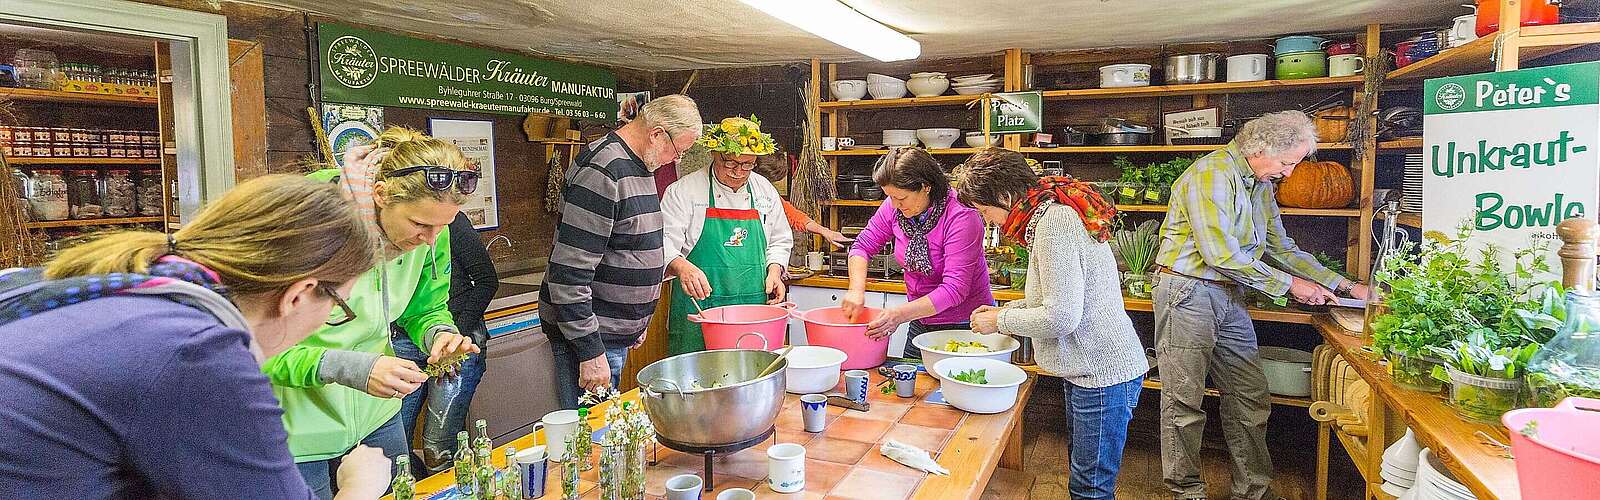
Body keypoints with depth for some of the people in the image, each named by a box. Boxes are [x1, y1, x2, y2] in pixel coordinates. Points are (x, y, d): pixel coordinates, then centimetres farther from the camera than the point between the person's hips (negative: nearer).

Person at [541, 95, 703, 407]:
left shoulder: (641, 165, 10)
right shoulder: (602, 172, -22)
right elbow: (569, 272, -25)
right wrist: (589, 352, -23)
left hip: (617, 331, 10)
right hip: (588, 335, -10)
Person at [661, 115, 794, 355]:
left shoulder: (765, 191, 11)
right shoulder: (683, 191, -3)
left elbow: (779, 241, 21)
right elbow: (664, 243, -9)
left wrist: (774, 271, 3)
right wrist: (682, 267, -29)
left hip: (755, 309, 4)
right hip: (698, 309, -3)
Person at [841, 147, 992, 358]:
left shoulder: (961, 216, -25)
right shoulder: (895, 207, -9)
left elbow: (955, 289, -29)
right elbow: (862, 246, 3)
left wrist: (901, 314, -37)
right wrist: (856, 290, -14)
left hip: (964, 326, -5)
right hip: (920, 323, 6)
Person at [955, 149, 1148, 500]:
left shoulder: (1054, 223, -22)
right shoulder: (1054, 212, 9)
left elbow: (1061, 318, -25)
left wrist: (1000, 321, -11)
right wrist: (1008, 309, 9)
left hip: (1103, 373, -10)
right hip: (1090, 369, 10)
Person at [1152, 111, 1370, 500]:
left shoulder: (1261, 186, 15)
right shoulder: (1212, 173, -15)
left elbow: (1282, 249, 22)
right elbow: (1221, 255, -20)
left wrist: (1343, 285, 15)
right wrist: (1290, 284, -10)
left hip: (1229, 297, 9)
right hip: (1189, 291, -9)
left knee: (1251, 396, 9)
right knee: (1185, 400, 0)